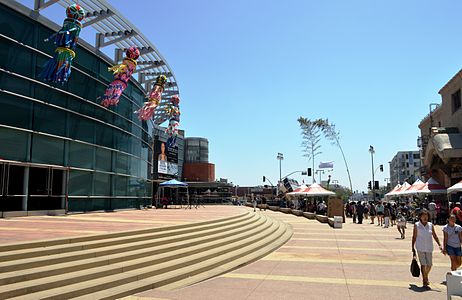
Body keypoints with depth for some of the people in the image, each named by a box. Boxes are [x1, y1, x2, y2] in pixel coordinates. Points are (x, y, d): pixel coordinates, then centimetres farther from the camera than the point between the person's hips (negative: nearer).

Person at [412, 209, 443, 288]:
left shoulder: (431, 225, 4)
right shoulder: (416, 225, -2)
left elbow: (435, 236, 8)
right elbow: (414, 237, 2)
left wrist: (439, 245, -4)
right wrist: (413, 248, 3)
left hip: (429, 248, 3)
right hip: (420, 248, -3)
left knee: (429, 265, 8)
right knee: (423, 264, -6)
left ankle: (426, 277, 36)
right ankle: (425, 281, 4)